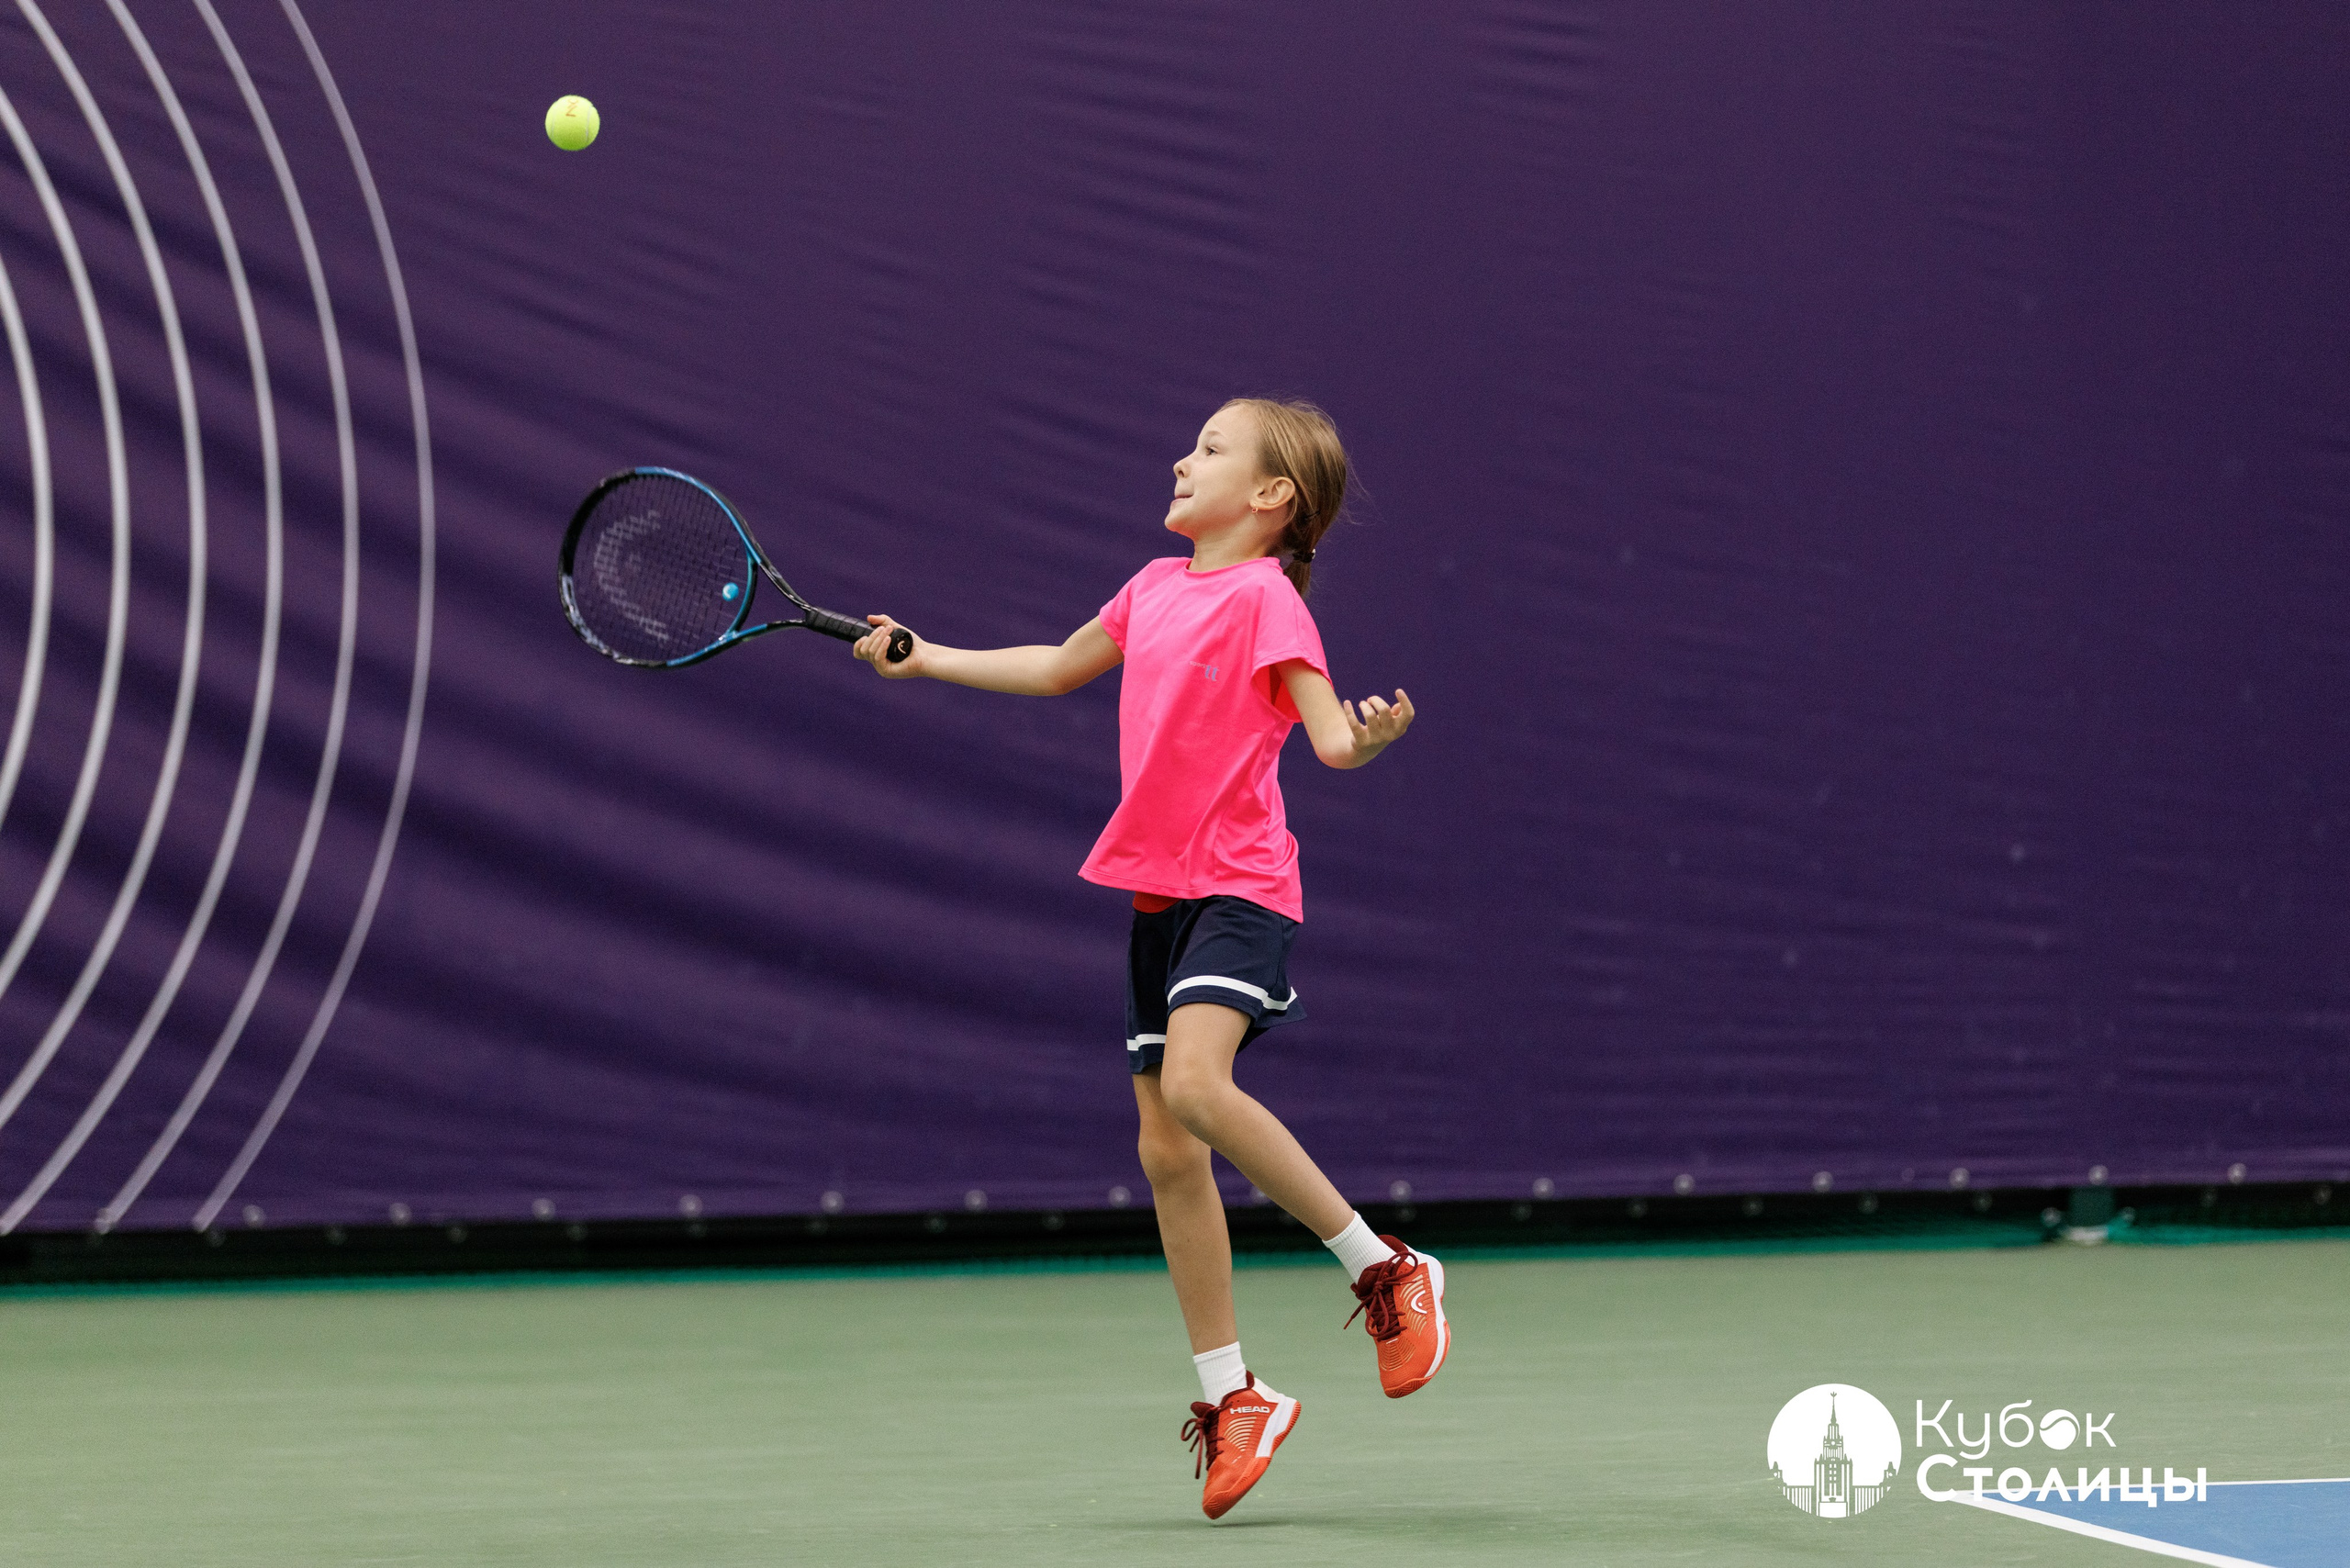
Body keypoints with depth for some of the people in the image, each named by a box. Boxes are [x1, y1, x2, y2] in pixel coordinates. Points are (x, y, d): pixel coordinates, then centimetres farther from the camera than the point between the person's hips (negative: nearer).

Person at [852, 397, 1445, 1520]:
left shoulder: (1265, 596, -8)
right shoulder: (1156, 586, 13)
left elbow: (1329, 732, -16)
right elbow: (1056, 668, 30)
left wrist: (1367, 735, -38)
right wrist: (924, 658, 29)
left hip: (1238, 885, -7)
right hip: (1156, 889, 7)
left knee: (1194, 1085, -29)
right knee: (1164, 1151, 5)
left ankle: (1385, 1270, -14)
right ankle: (1230, 1396, 14)